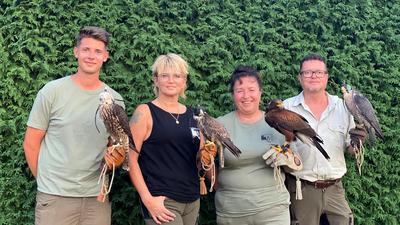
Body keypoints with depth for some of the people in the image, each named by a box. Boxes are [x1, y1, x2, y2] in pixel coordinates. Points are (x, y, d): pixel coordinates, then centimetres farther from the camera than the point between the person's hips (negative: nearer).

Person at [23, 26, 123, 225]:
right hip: (55, 197, -3)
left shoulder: (115, 100, 5)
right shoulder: (53, 91, -4)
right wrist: (45, 181, 5)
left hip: (97, 197, 3)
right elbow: (31, 143, 1)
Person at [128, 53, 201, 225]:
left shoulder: (193, 115, 9)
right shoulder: (145, 112, -5)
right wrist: (147, 199, -16)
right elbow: (131, 158, -10)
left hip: (193, 200, 5)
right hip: (161, 201, -5)